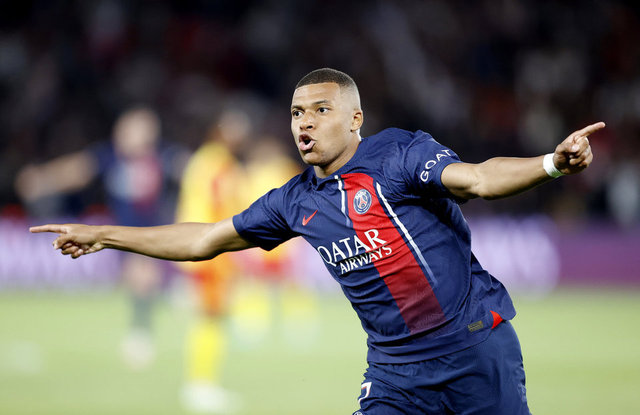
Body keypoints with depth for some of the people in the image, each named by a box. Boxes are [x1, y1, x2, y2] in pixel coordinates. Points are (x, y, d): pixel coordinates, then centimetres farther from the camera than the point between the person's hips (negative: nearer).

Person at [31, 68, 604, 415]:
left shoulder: (399, 153, -7)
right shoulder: (296, 202, 10)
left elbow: (478, 179, -23)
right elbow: (206, 240, 20)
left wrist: (551, 164, -44)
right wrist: (102, 236, 23)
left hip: (476, 345, -5)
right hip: (397, 369, 5)